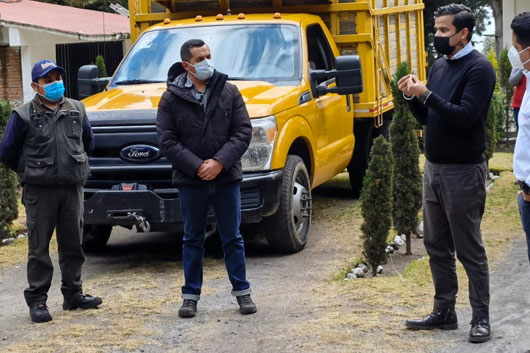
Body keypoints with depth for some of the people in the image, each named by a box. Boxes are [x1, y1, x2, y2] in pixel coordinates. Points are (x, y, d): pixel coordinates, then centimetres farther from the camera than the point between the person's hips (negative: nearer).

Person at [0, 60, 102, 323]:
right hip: (39, 192, -3)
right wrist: (30, 172, 7)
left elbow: (88, 141, 23)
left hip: (72, 189, 4)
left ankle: (73, 294, 20)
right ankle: (37, 300, 7)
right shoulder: (23, 116, -5)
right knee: (39, 248, 1)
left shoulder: (77, 110, 7)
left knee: (73, 244, 9)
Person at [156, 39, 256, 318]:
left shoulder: (229, 92, 2)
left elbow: (243, 131, -3)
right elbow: (166, 141, -6)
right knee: (192, 240, 10)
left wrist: (219, 162, -15)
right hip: (190, 181, 0)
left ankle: (242, 291, 18)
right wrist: (197, 166, -16)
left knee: (232, 238, 8)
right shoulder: (171, 98, -2)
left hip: (226, 179, 1)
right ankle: (191, 295, 18)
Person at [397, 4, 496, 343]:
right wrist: (413, 97, -2)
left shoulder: (479, 68, -12)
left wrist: (427, 95, -21)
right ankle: (444, 311, 22)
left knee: (470, 250, -1)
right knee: (437, 246, 12)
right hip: (434, 167, 8)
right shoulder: (439, 66, 12)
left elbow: (465, 116, -22)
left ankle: (481, 318, 7)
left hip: (463, 171, -8)